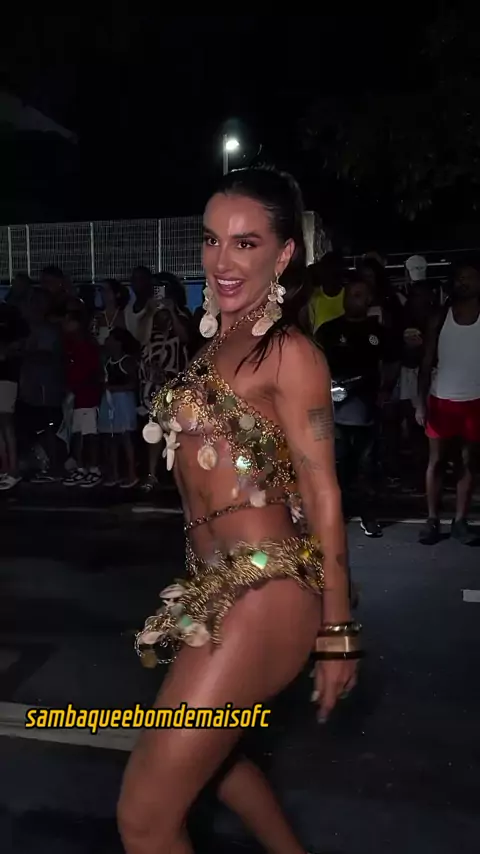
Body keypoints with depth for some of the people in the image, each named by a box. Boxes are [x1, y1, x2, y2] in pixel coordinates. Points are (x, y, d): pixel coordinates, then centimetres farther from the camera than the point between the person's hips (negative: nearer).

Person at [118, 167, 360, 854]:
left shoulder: (289, 352, -13)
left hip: (263, 591, -9)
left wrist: (337, 631, -10)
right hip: (218, 585, 9)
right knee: (205, 753, 29)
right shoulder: (219, 341, 11)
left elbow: (322, 497, -13)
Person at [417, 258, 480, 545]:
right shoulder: (441, 317, 2)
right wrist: (421, 401, -5)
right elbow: (427, 363, 2)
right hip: (441, 399, 1)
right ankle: (433, 521, 13)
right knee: (436, 461, 5)